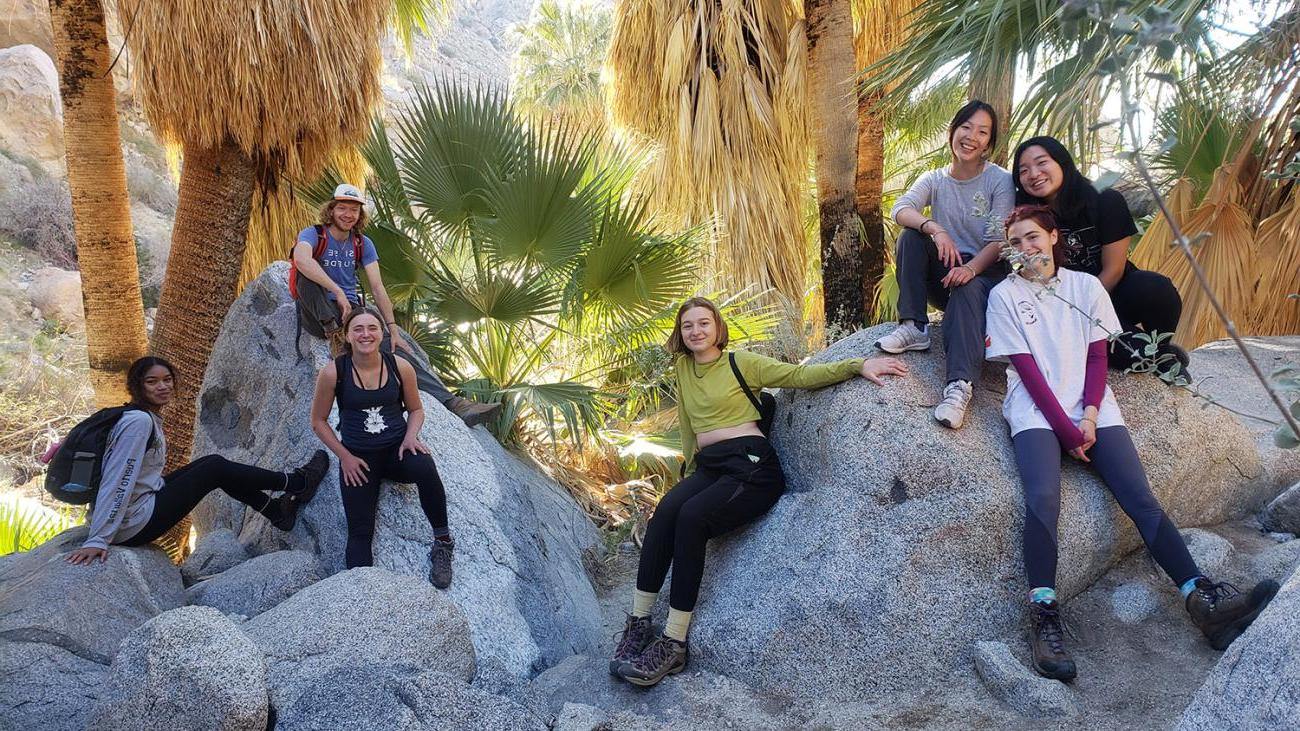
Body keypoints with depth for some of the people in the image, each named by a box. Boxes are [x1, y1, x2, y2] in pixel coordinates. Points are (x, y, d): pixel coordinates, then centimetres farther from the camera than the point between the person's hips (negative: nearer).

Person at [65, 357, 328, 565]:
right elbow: (116, 482, -27)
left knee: (214, 464, 13)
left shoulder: (150, 418, 8)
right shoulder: (138, 421, -21)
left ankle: (277, 511, 24)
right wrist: (97, 541, -29)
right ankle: (296, 483, 15)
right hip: (132, 526, -9)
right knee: (217, 468, -2)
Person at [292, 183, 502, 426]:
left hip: (352, 312, 4)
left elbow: (377, 288, 3)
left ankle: (452, 402, -31)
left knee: (396, 346, -19)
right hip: (317, 315, -4)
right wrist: (338, 292, -38)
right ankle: (333, 333, -27)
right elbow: (301, 260, -31)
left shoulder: (362, 244, 10)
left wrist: (392, 329, -8)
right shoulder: (313, 235, -5)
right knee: (308, 269, -31)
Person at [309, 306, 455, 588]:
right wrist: (345, 457, -5)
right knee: (359, 532, -13)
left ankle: (443, 541, -16)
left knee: (424, 468, -33)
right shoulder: (333, 373, -10)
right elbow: (318, 421, 3)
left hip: (396, 449, 0)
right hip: (357, 457, 0)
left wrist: (410, 436, -11)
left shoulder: (400, 367, -6)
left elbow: (416, 409, 10)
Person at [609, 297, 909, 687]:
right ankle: (638, 623, -27)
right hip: (707, 467, 4)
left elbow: (799, 375, -1)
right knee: (667, 509, -29)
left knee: (691, 517, -31)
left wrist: (858, 365, -12)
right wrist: (691, 475, 25)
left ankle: (673, 643, -29)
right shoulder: (682, 367, 19)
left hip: (751, 465, -4)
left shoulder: (741, 362, 5)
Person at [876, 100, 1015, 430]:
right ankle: (914, 328, -26)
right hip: (942, 273, 4)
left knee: (967, 289, -39)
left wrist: (970, 268, -32)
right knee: (911, 235, -22)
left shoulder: (1000, 181, -2)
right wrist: (935, 229, -35)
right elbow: (900, 209, -14)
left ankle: (960, 385, -57)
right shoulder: (934, 180, 7)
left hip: (985, 272, -4)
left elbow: (999, 241, -12)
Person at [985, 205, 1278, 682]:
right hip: (1036, 412, -3)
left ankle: (1203, 601, -20)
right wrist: (1068, 431, -10)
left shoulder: (1086, 286, 15)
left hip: (1092, 409, 3)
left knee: (1140, 497, -15)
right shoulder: (1004, 295, 6)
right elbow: (1027, 370, -2)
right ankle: (1045, 621, -33)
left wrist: (1090, 417, -8)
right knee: (1042, 499, -28)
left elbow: (1097, 358, 9)